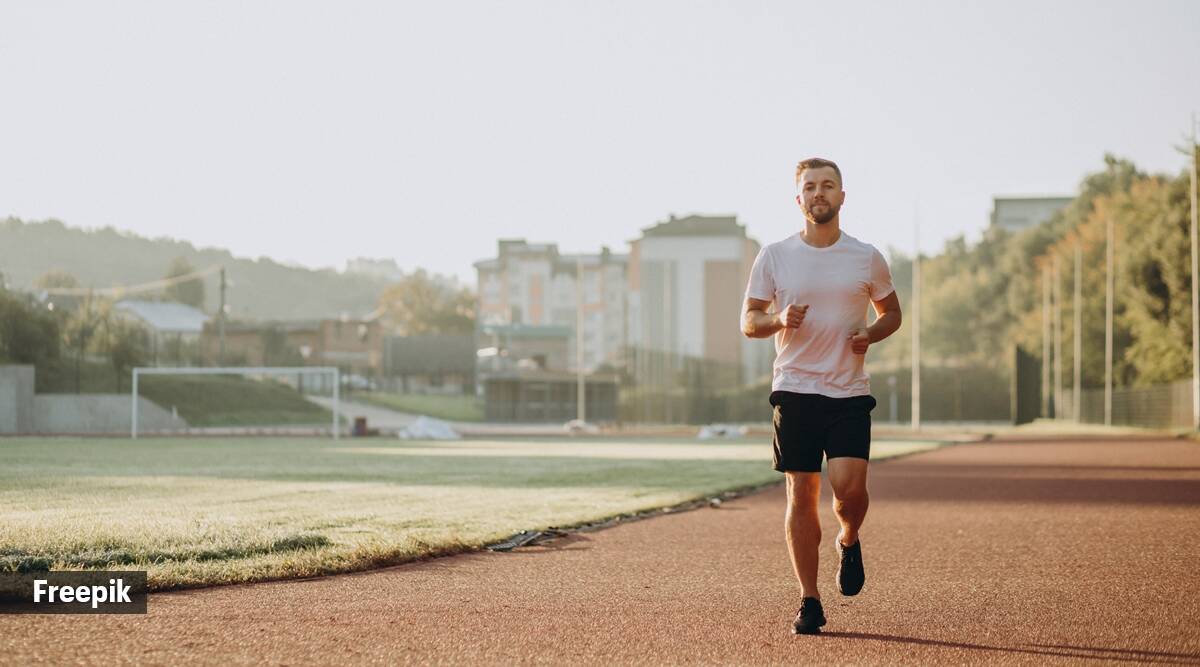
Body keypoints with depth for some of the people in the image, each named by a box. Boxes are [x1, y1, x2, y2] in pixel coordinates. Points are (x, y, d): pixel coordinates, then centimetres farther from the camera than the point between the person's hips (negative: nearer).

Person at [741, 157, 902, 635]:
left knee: (849, 486, -16)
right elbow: (748, 321, 7)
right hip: (795, 390, 0)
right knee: (801, 495, -1)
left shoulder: (867, 258, 5)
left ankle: (849, 542, 19)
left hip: (849, 393, 0)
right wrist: (779, 320, -14)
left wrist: (871, 334, -5)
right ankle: (809, 602, 8)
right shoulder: (775, 256, 3)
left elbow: (891, 312, 17)